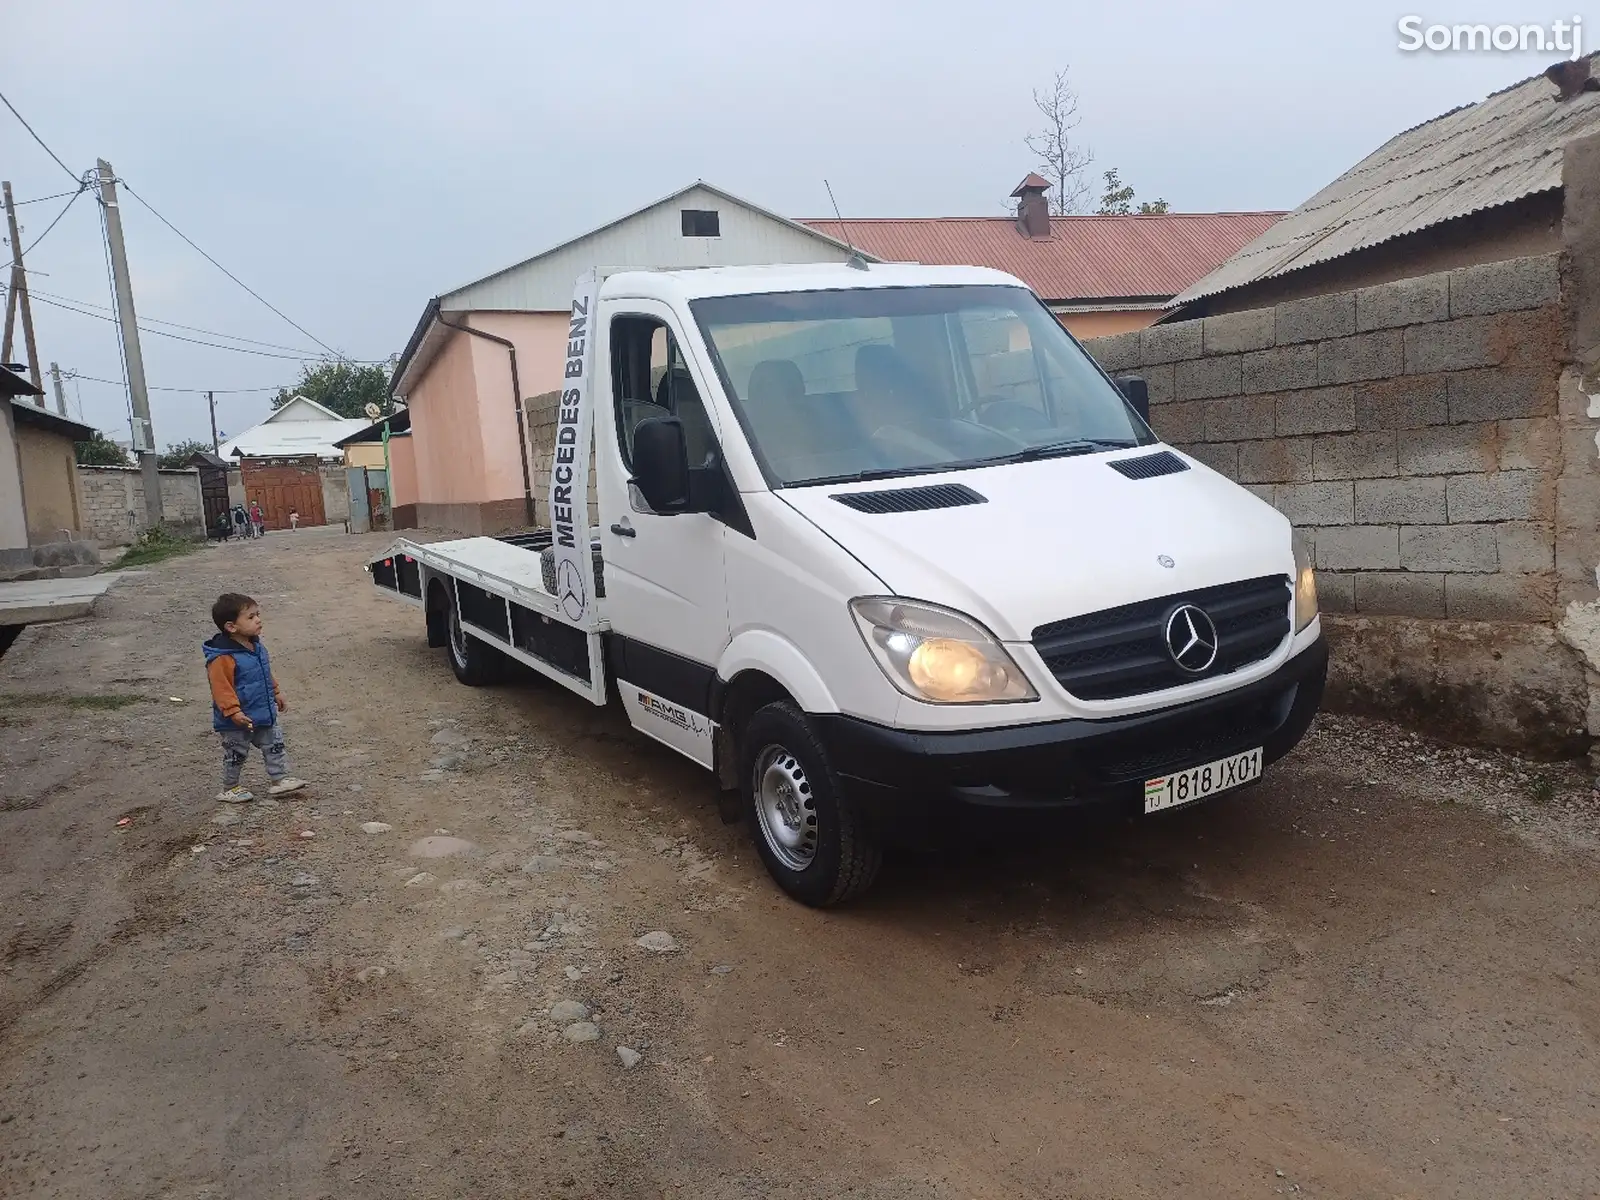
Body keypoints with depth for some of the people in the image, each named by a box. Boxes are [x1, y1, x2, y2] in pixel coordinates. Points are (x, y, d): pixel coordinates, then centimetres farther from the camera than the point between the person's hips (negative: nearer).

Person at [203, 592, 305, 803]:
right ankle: (230, 789, 27)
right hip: (237, 722, -7)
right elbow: (221, 688, -26)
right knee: (236, 754, 9)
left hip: (264, 714, 7)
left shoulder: (257, 646, 2)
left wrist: (277, 693, 21)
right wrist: (233, 712, -30)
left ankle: (279, 779, 24)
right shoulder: (223, 658, -25)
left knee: (275, 745, 12)